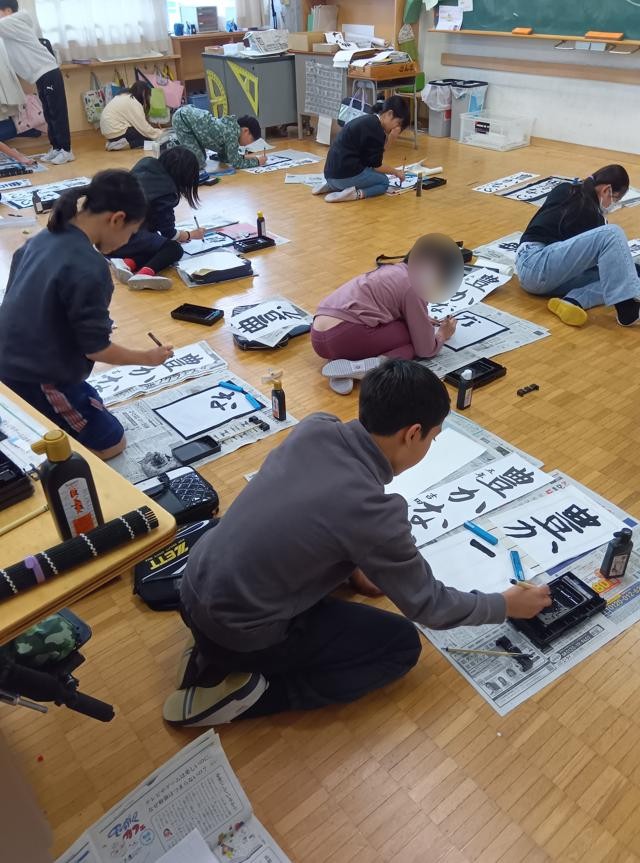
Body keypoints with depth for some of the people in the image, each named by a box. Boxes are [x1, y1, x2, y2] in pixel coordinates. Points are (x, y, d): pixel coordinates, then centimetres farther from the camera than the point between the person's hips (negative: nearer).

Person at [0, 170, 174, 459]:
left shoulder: (43, 238, 1)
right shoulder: (88, 268, -25)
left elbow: (29, 304, 12)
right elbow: (96, 347, -18)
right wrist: (148, 357, -1)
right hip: (35, 381, -8)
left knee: (95, 408, 28)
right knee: (111, 442, 10)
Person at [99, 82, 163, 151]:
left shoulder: (124, 96, 13)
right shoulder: (134, 103, -15)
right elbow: (144, 128, -15)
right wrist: (161, 134, -2)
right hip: (116, 132, -10)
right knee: (149, 136, -3)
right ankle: (122, 144, -13)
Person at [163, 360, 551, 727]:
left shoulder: (315, 427, -8)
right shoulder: (374, 512, -25)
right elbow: (427, 604, -9)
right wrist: (506, 606, 8)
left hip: (195, 588, 7)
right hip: (238, 632, -7)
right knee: (402, 644, 5)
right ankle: (245, 692, -1)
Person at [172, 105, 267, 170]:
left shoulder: (229, 126, 8)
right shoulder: (232, 133, -19)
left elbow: (223, 157, 15)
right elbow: (235, 163, -16)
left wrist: (244, 157, 8)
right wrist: (257, 161, -8)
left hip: (189, 114, 9)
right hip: (182, 119, -9)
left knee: (202, 158, 16)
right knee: (198, 163, -12)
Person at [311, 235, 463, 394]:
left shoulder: (395, 270, 22)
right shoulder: (413, 287, -2)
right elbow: (425, 349, 2)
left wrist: (422, 320, 35)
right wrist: (442, 334, 22)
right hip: (342, 337, -8)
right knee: (414, 338, 7)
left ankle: (343, 367, 1)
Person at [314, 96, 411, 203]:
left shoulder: (368, 120, 16)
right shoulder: (375, 129, -13)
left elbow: (372, 159, 15)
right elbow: (376, 166, -7)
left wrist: (390, 138, 7)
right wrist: (396, 172, 9)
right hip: (346, 174, -9)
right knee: (383, 182, 13)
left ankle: (332, 186, 13)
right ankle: (356, 193, -13)